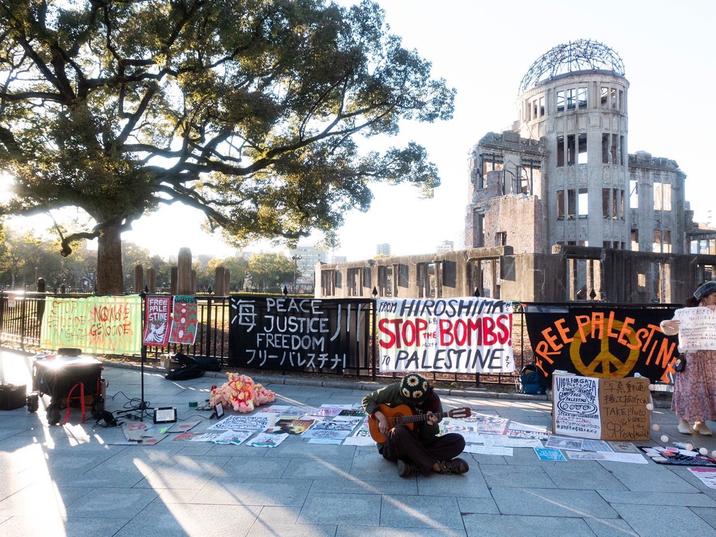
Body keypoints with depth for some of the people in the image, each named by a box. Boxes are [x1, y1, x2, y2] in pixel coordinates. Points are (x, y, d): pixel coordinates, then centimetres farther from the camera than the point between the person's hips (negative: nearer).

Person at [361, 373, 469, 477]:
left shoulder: (432, 398, -8)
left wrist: (430, 425, -26)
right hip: (391, 445, -3)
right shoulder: (394, 390, -13)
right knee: (399, 431, -40)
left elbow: (428, 437, -4)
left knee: (458, 441, -18)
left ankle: (414, 466, -28)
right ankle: (436, 466, -29)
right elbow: (367, 400, -2)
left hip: (419, 444, 3)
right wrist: (381, 417, -17)